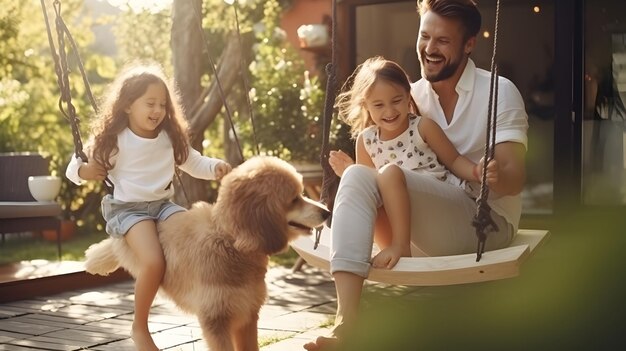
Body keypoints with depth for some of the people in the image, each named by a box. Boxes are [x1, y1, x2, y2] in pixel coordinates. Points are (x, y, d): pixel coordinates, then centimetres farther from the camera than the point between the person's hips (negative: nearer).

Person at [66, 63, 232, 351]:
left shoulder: (171, 137, 4)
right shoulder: (112, 140, -8)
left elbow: (194, 163, 11)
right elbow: (73, 168, -2)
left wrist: (215, 167, -9)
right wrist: (82, 171, -25)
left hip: (163, 204, 6)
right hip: (127, 208, -5)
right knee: (154, 263, -28)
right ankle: (140, 327, -5)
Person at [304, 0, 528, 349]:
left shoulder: (500, 92, -5)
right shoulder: (411, 96, 8)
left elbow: (515, 176, -13)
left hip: (488, 222, -4)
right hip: (432, 229, 5)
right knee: (356, 176, -24)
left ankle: (349, 321, -26)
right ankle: (347, 321, -36)